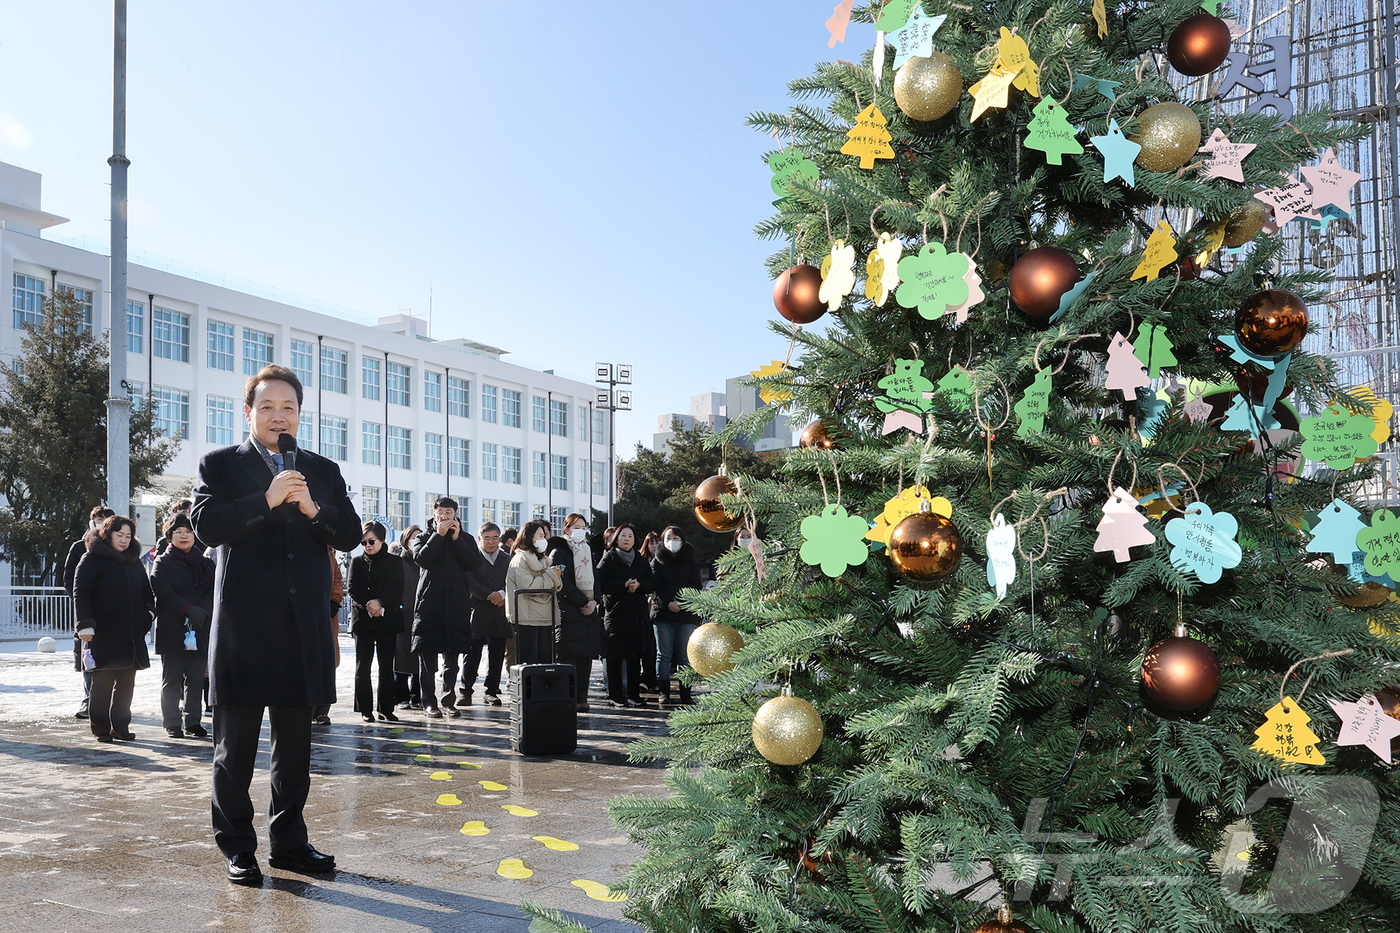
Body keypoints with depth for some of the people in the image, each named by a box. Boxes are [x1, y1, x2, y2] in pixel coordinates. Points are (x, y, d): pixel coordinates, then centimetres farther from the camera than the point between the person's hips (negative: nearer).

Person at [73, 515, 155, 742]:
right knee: (102, 682, -2)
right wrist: (85, 624, -16)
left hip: (132, 634, 6)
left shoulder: (134, 562, 18)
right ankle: (100, 728, 7)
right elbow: (80, 593, -7)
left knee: (126, 682, 7)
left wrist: (148, 616, 8)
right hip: (104, 633, -5)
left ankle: (121, 726, 16)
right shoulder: (92, 559, -1)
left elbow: (146, 593, 25)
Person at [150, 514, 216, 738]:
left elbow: (214, 591, 3)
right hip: (172, 630, -3)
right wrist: (189, 610, -19)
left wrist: (202, 610, -15)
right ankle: (171, 725, 7)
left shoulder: (206, 563, 15)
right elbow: (163, 593, -9)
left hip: (201, 630, 3)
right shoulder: (163, 563, 4)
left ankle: (193, 722, 13)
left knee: (196, 679, 6)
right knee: (172, 680, 2)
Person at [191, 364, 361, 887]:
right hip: (244, 624, -3)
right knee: (235, 747, 5)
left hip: (304, 626, 4)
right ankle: (236, 849, 16)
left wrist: (313, 510, -12)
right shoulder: (219, 465, 4)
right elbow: (206, 525, -11)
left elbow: (351, 535, 6)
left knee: (295, 746, 12)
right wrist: (266, 500, -21)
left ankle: (288, 841, 25)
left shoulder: (323, 471, 14)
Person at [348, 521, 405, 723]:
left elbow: (397, 590, -1)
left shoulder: (394, 562, 8)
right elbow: (353, 591, 1)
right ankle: (365, 709, 4)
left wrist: (380, 603, -16)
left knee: (387, 665, 0)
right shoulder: (357, 562, 10)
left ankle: (386, 708, 5)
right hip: (362, 619, 1)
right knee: (362, 665, -1)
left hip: (387, 619, 0)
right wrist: (368, 607, -13)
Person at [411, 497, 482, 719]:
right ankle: (429, 702, 6)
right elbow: (422, 558, -11)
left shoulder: (465, 539, 12)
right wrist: (439, 535, -8)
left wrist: (456, 538, -7)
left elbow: (474, 563, -5)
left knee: (452, 657, 5)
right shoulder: (425, 538, 10)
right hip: (429, 604, -1)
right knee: (427, 655, -1)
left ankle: (448, 701, 13)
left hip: (456, 606, 1)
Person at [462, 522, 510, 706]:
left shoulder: (507, 559, 14)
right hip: (477, 613, -4)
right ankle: (465, 690, 12)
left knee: (497, 655, 7)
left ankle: (492, 691, 17)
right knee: (472, 654, 0)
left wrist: (502, 594, -12)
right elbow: (470, 582, -9)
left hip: (500, 615, 4)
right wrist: (490, 596, -16)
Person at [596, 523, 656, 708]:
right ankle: (615, 696, 3)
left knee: (635, 656, 4)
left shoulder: (640, 561, 17)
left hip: (637, 614, 4)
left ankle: (634, 694, 11)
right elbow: (601, 585, -9)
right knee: (615, 656, -4)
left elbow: (651, 585, 11)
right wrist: (624, 585, -17)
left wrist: (639, 585, -9)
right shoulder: (608, 559, 3)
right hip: (616, 614, -4)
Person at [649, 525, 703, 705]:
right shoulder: (657, 561, 10)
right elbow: (655, 586, 0)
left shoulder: (691, 562, 11)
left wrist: (683, 602, -14)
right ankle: (664, 692, 1)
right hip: (663, 613, 0)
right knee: (664, 654, -1)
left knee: (684, 655, 0)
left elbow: (696, 587, 3)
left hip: (686, 614, 0)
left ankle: (686, 693, 2)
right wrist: (668, 603, -15)